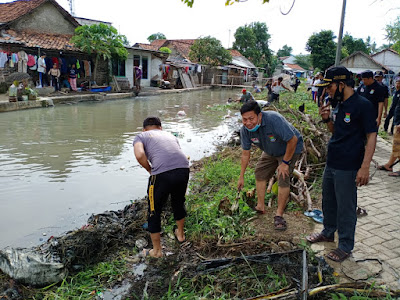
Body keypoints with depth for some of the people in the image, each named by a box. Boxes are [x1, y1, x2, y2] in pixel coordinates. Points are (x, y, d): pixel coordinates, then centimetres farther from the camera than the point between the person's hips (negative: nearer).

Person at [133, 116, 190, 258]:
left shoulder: (141, 136, 16)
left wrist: (149, 170, 10)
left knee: (154, 212, 16)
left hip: (162, 174, -5)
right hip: (183, 169, 5)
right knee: (178, 203, 31)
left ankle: (157, 250, 30)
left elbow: (139, 155, -6)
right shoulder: (170, 135, 30)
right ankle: (180, 234, 52)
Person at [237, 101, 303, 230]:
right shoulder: (245, 130, -20)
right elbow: (245, 154, -8)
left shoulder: (274, 120, -40)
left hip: (290, 148, -6)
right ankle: (260, 206, 20)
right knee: (260, 172, 6)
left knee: (283, 178, -17)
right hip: (270, 152, 7)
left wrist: (285, 162, -25)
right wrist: (241, 177, -3)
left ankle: (279, 215, -6)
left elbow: (292, 140, -31)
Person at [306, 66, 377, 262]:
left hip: (348, 168, -8)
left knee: (345, 208, 4)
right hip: (331, 164, 8)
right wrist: (327, 119, -1)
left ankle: (346, 246, 21)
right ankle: (328, 233, 41)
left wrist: (365, 167, -21)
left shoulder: (363, 105, -15)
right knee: (328, 201, 21)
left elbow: (371, 137, -16)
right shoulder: (339, 105, 9)